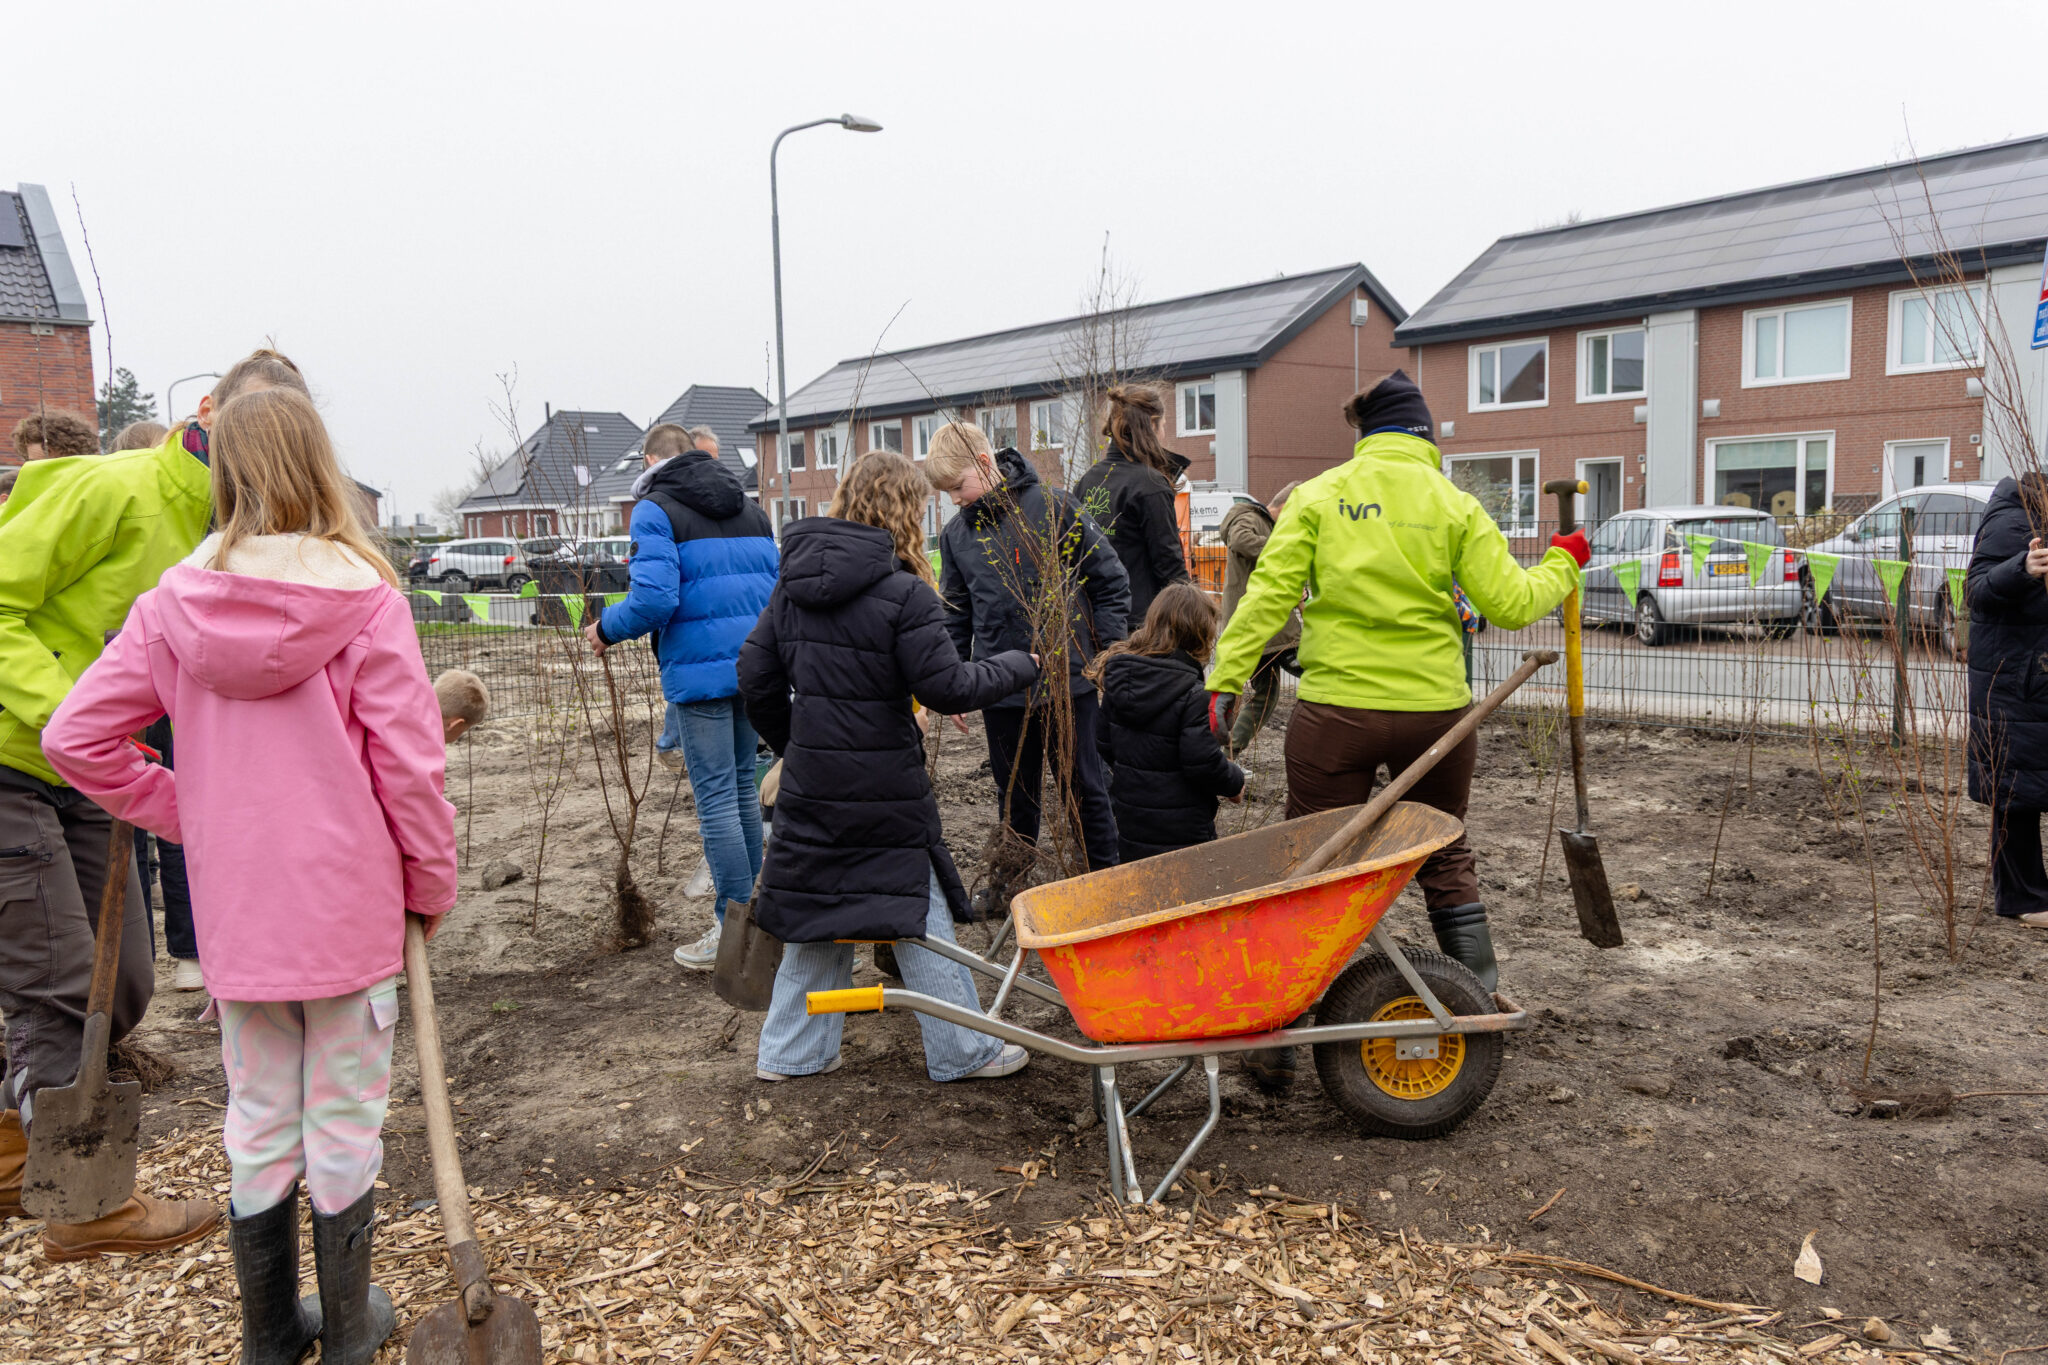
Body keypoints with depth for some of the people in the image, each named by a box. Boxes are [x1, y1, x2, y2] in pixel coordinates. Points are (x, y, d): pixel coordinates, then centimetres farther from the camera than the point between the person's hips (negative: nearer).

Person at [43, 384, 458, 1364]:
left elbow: (74, 736, 0)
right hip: (351, 905, -3)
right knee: (343, 1124, 12)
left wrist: (184, 816, 8)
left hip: (234, 908, 3)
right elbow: (410, 762, -14)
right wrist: (431, 883, -2)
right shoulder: (364, 598, -13)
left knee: (257, 1124, 18)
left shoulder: (175, 603, -2)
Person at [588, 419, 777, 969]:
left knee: (716, 795, -3)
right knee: (742, 783, 18)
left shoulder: (656, 510, -6)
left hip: (699, 670, -7)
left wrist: (606, 628, -1)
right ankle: (747, 895, 27)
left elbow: (654, 600, -17)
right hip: (753, 664, 7)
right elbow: (775, 588, 17)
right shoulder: (751, 509, 16)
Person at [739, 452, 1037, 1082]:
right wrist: (1019, 665, 0)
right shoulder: (903, 593, -16)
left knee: (816, 911, 18)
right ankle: (963, 1051, 18)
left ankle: (791, 1052, 26)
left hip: (810, 785, 6)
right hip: (882, 789, -6)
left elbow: (756, 677, 7)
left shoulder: (792, 584, 4)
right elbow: (947, 687, -15)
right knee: (919, 914, 7)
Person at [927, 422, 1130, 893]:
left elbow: (1111, 582, -3)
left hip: (1067, 680, -4)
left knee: (1082, 786, 8)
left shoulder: (1053, 507, -8)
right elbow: (955, 616, 15)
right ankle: (1010, 882, 32)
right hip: (1000, 690, 4)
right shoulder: (956, 534, 5)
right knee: (1014, 794, 16)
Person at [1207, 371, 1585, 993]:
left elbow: (1269, 592, -8)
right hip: (1434, 709, 2)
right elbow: (1511, 604, 0)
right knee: (1445, 853, 20)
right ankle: (1479, 991, 27)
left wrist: (1226, 675, -8)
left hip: (1335, 709, -1)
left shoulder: (1318, 496, 1)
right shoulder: (1456, 505, 3)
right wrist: (1562, 565, 19)